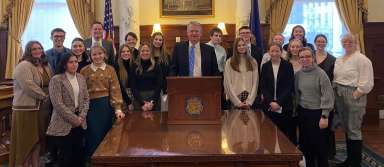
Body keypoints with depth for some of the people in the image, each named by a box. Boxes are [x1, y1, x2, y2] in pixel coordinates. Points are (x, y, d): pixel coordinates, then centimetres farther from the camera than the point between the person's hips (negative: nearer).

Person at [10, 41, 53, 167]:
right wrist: (45, 96, -13)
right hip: (27, 109, -7)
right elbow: (28, 86, -22)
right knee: (27, 139, 0)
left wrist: (51, 97, 5)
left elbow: (51, 84, 22)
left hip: (42, 108, 8)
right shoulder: (24, 66, -11)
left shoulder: (45, 66, 15)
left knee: (38, 138, 13)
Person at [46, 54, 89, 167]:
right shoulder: (56, 80, -10)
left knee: (79, 154, 9)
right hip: (63, 124, -5)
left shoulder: (81, 78, 8)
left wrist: (81, 117, -5)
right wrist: (73, 119, -14)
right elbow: (57, 104, -16)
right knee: (66, 156, 1)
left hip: (79, 123, 5)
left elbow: (86, 99, 9)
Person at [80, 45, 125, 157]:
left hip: (106, 104, 1)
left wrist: (118, 109, -10)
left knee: (105, 134, 8)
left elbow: (115, 90, -3)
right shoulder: (84, 71, 4)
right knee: (93, 135, -1)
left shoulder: (110, 70, 3)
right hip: (90, 105, -1)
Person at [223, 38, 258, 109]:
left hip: (250, 99, 2)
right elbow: (227, 84, -2)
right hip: (235, 99, -1)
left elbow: (255, 83, 4)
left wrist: (249, 101, -7)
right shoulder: (229, 62, 3)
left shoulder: (253, 62, 9)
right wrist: (238, 102, -9)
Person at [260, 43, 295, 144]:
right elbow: (263, 86, 5)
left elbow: (289, 86, -4)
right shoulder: (265, 66, 8)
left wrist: (279, 102, -12)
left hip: (284, 106, -2)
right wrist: (271, 102, -9)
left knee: (285, 134, -1)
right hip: (269, 106, 2)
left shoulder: (288, 66, 1)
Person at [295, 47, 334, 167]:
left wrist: (324, 116, -17)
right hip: (303, 113, 5)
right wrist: (296, 110, 10)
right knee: (305, 144, 11)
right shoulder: (298, 74, 5)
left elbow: (327, 95, -13)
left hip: (317, 113, -5)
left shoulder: (320, 73, -10)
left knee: (320, 144, 2)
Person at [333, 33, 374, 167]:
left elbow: (366, 84, -15)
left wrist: (354, 96, -17)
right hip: (340, 97, 7)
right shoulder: (338, 60, 14)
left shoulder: (362, 59, -9)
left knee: (354, 130, -3)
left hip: (354, 97, -7)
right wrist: (335, 94, 4)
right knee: (346, 129, 14)